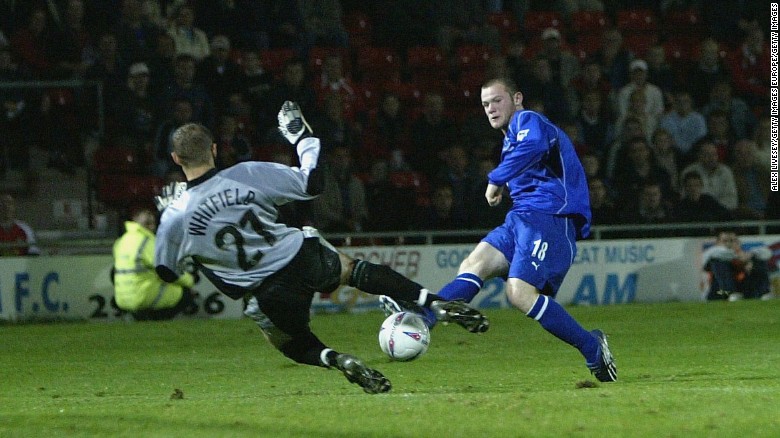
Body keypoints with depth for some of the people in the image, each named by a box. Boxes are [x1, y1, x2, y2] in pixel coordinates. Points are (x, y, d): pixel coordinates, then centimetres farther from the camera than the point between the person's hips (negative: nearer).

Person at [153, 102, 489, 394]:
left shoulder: (175, 218, -11)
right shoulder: (249, 174, -10)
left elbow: (167, 272, 6)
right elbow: (312, 184, 0)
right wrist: (302, 137, 16)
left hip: (272, 293, -1)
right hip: (304, 257, 1)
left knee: (292, 343, 29)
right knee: (356, 270, 32)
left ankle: (337, 360, -4)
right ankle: (437, 303, 18)